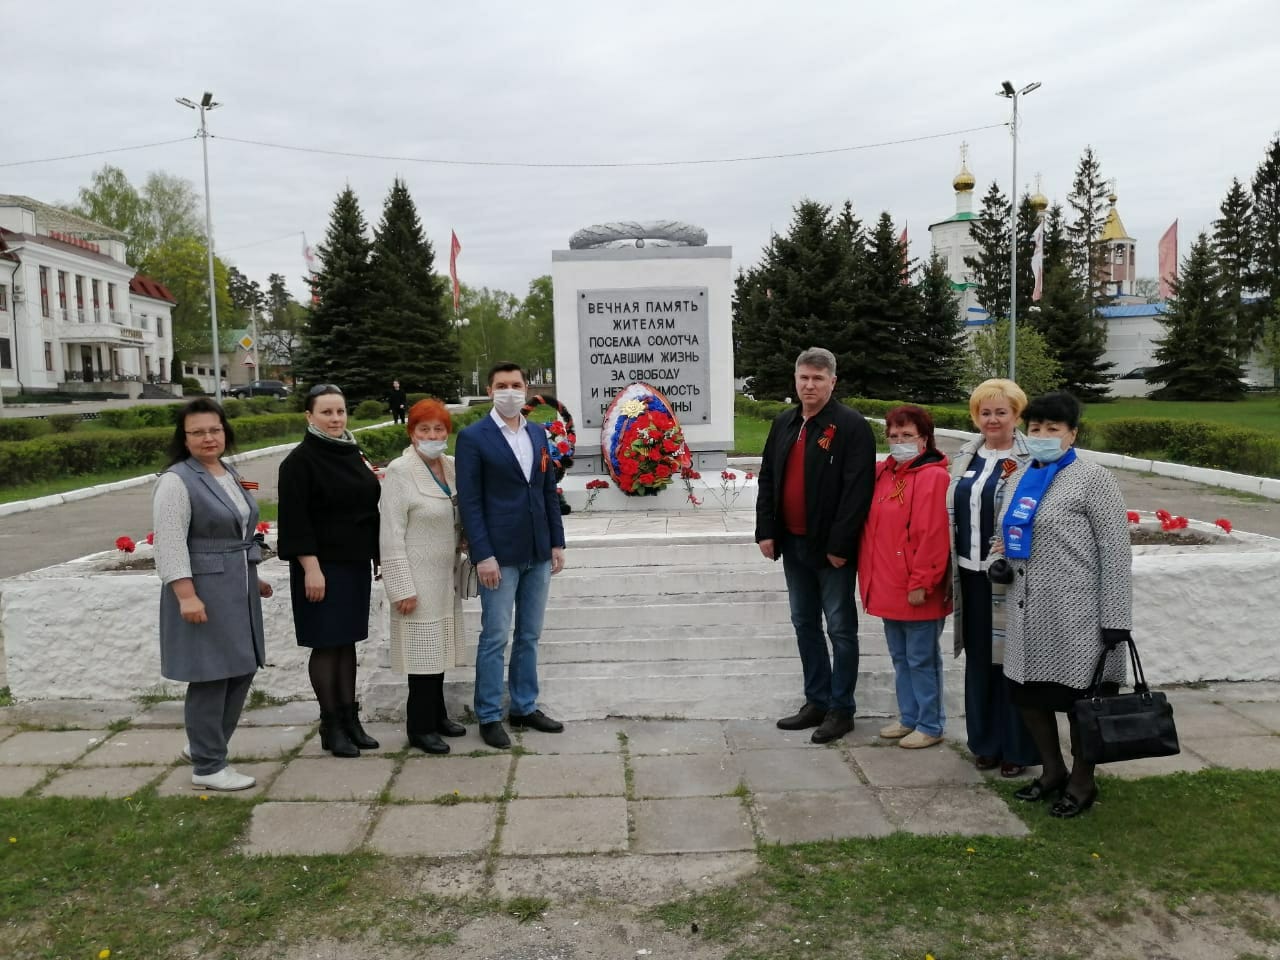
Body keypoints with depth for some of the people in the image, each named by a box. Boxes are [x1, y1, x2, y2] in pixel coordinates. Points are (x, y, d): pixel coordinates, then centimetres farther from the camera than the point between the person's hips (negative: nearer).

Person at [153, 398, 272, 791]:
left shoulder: (229, 473, 12)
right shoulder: (176, 481, -13)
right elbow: (170, 545, -19)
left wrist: (253, 578, 21)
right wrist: (186, 595, -24)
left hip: (238, 590, 9)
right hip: (203, 591, -8)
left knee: (241, 670, 12)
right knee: (211, 676, -2)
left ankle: (204, 744, 28)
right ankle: (207, 767, 9)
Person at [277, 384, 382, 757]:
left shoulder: (352, 455, 11)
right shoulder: (299, 461, -10)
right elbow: (295, 519, -14)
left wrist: (378, 557, 14)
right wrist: (311, 567, -19)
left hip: (355, 564, 7)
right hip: (322, 567, -6)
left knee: (347, 642, 12)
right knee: (326, 644, 1)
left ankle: (350, 718, 20)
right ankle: (331, 725, 11)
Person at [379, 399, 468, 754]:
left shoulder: (451, 466, 5)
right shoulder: (399, 471, -14)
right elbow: (391, 535, -16)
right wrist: (402, 588, -17)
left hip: (446, 575, 7)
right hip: (419, 578, -7)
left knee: (439, 645, 15)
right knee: (424, 649, -1)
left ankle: (436, 715, 29)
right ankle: (420, 727, 12)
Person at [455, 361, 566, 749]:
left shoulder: (538, 434, 10)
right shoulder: (473, 437, -6)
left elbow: (549, 491, 13)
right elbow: (469, 501, -10)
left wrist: (557, 542, 8)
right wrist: (483, 556, -15)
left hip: (537, 554, 5)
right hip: (499, 554, -5)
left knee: (529, 636, 13)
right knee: (495, 638, 1)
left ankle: (525, 707, 25)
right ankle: (489, 717, 13)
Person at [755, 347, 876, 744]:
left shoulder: (851, 426, -11)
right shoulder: (784, 424, 11)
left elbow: (857, 490, -17)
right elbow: (767, 479, 13)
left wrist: (840, 545, -20)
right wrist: (765, 531, 4)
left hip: (830, 548, -7)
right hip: (793, 544, 7)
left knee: (840, 628, 4)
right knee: (805, 625, 15)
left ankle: (841, 708, 15)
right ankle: (816, 701, 27)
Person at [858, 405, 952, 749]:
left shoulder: (933, 477, -13)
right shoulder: (882, 473, 10)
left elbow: (934, 536, -18)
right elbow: (871, 529, 17)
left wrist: (921, 583, -18)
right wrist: (868, 575, 11)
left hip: (916, 591, -7)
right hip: (887, 587, 7)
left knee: (922, 660, 4)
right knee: (900, 657, 17)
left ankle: (930, 726, 17)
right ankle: (908, 718, 30)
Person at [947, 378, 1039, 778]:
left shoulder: (1031, 461, -8)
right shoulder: (965, 457, 11)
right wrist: (950, 570, 12)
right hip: (971, 575, 6)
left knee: (1010, 660, 3)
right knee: (979, 659, 13)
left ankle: (1017, 748, 16)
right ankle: (986, 742, 26)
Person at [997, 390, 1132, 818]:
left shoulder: (1093, 479, -9)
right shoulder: (1023, 480, 12)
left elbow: (1116, 553, -12)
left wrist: (1115, 621, -15)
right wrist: (1004, 558, 7)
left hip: (1075, 614, -7)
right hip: (1029, 613, 7)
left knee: (1078, 698, 6)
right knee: (1028, 693, 13)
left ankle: (1082, 783, 24)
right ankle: (1053, 770, 33)